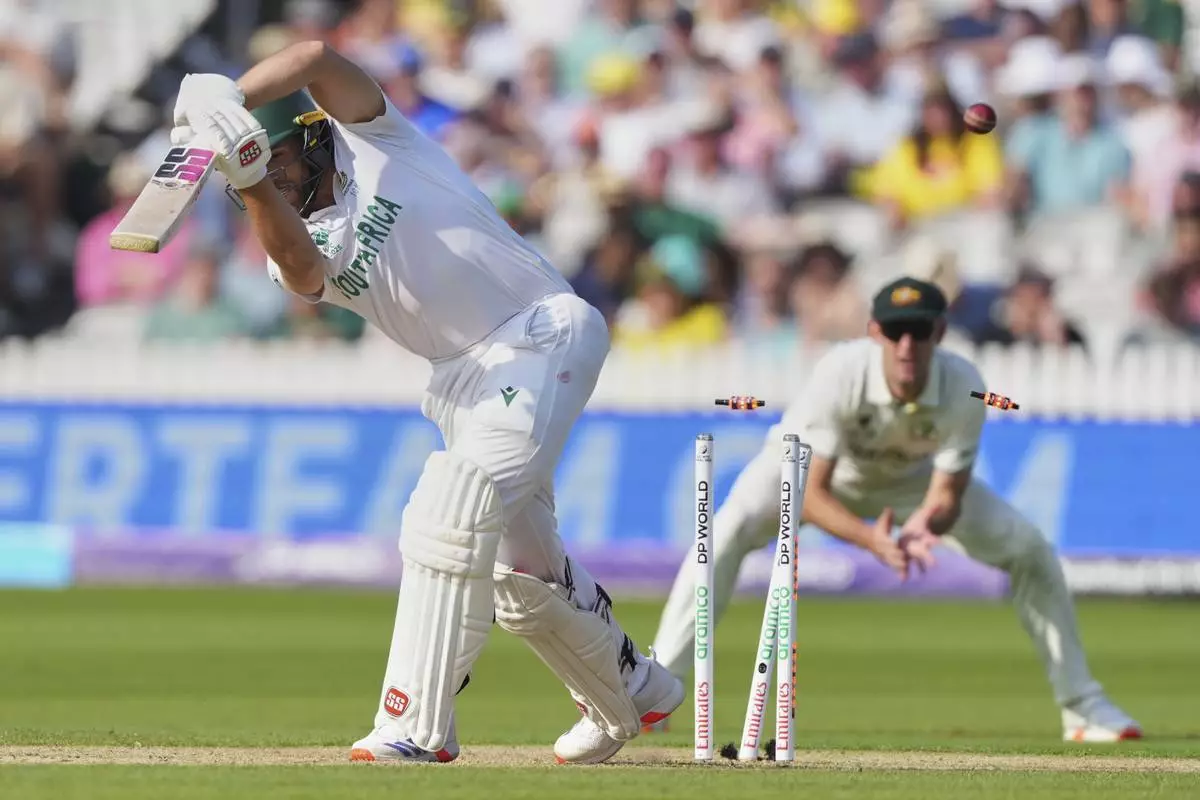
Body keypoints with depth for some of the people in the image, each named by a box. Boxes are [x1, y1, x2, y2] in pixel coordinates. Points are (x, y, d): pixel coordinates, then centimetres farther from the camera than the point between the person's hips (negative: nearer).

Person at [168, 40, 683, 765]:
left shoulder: (374, 141, -1)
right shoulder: (307, 245, 7)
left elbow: (316, 60, -20)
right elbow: (298, 265, -20)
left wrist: (228, 99, -35)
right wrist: (250, 182, -37)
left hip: (544, 332, -8)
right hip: (465, 379, 8)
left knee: (446, 522, -22)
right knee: (522, 572, 15)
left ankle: (418, 727, -25)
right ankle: (634, 693, 39)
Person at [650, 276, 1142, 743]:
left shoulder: (963, 387, -33)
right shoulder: (840, 373, -40)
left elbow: (946, 497, -25)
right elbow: (809, 494, -37)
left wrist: (925, 525, -49)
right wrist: (870, 539, -55)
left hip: (909, 477, 3)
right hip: (808, 466, -3)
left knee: (1028, 548, -9)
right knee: (730, 531, -32)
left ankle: (1081, 706, 8)